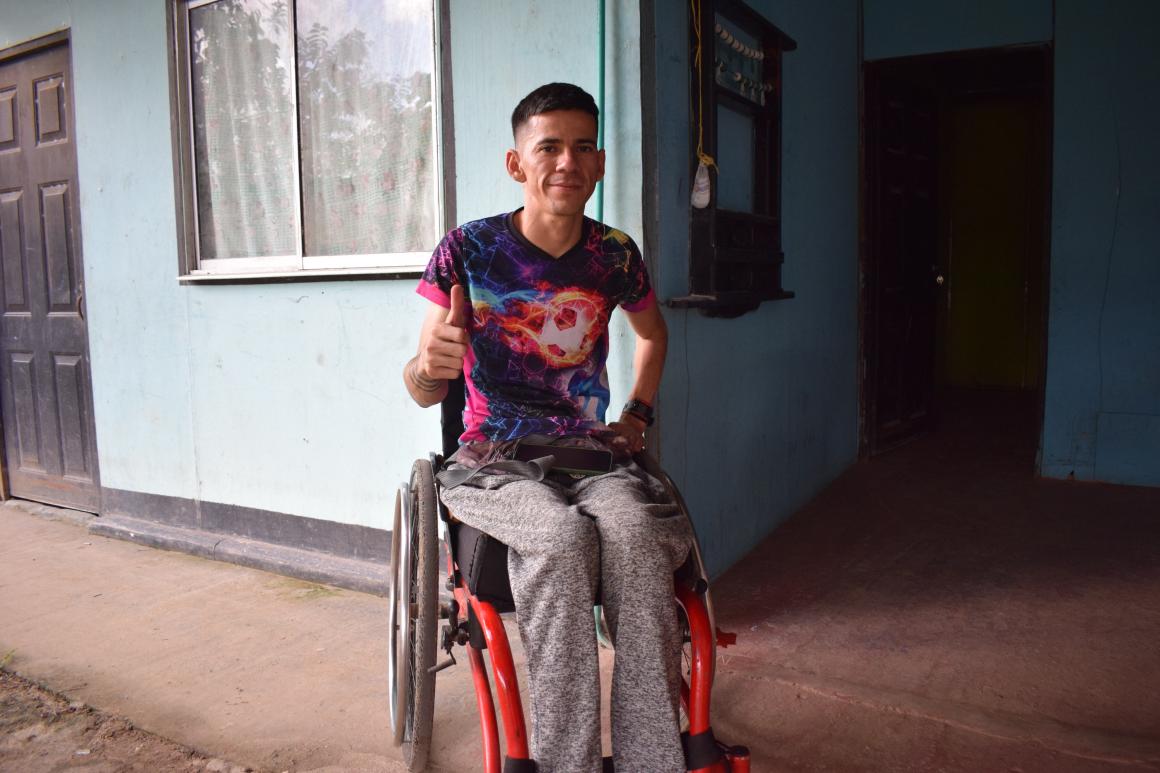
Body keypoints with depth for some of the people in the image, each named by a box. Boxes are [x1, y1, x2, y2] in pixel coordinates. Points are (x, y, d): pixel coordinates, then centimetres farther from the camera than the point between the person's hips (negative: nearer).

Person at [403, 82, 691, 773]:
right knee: (561, 539, -34)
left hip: (590, 455, 2)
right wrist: (431, 364, -29)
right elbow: (425, 390, -5)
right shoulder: (468, 249, -4)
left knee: (634, 532, -32)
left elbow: (653, 334, 27)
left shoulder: (614, 255, 5)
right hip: (494, 459, -2)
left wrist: (638, 415, 15)